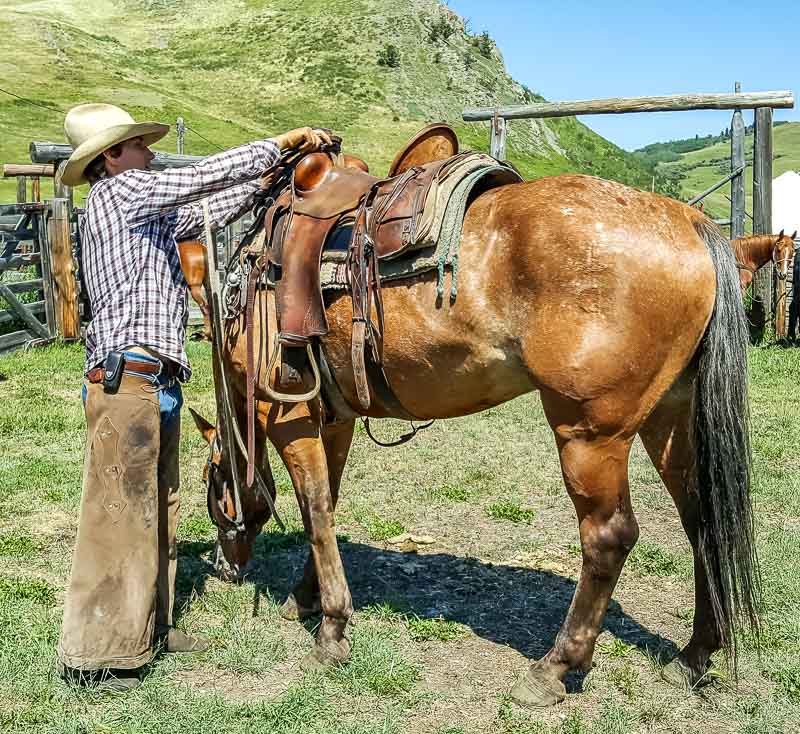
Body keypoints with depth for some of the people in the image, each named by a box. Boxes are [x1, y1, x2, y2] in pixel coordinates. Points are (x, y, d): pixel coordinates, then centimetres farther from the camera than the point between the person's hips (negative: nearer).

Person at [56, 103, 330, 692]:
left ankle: (146, 628, 27)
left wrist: (272, 177, 20)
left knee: (158, 509, 16)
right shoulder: (120, 191, -6)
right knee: (118, 513, -5)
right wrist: (282, 143, -4)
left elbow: (208, 212, 25)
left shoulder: (148, 213, 21)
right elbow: (204, 178, -12)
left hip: (155, 383, 10)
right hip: (127, 379, -10)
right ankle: (91, 654, 4)